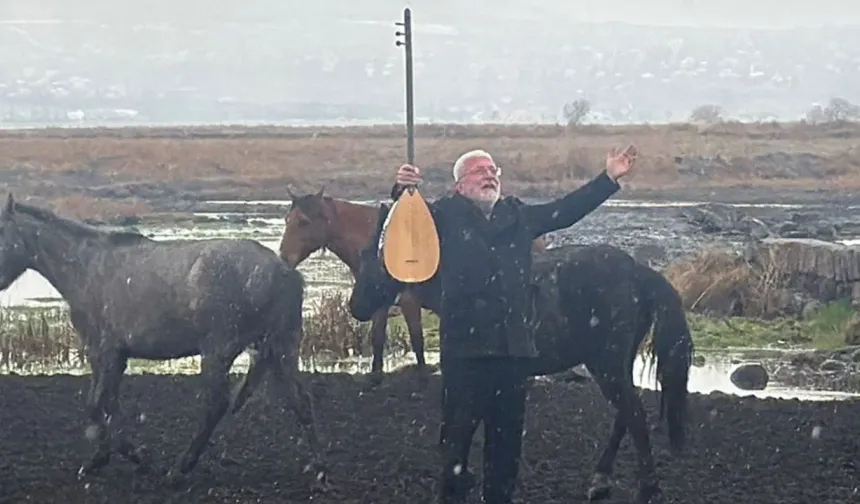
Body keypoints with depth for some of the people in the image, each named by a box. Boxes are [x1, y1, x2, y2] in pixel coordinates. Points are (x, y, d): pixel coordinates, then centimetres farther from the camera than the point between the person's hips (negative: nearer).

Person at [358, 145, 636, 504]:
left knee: (507, 434, 10)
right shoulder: (446, 216, 3)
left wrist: (609, 179, 12)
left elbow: (567, 210, 18)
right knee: (458, 430, -3)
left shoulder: (519, 217, 16)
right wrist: (402, 190, -30)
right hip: (464, 346, -4)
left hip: (513, 347, 4)